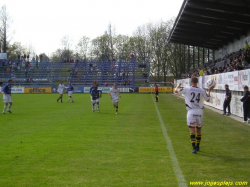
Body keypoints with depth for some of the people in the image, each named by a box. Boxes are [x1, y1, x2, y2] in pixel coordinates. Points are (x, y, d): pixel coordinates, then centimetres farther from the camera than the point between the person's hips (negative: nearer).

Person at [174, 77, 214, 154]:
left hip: (191, 112, -3)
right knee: (199, 130, 16)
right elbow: (208, 99, 15)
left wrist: (178, 86, 25)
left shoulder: (187, 89, -4)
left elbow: (176, 91, 4)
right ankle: (197, 146, 26)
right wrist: (209, 91, 28)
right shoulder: (202, 90, 4)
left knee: (192, 130, -5)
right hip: (200, 111, 3)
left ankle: (194, 148, -14)